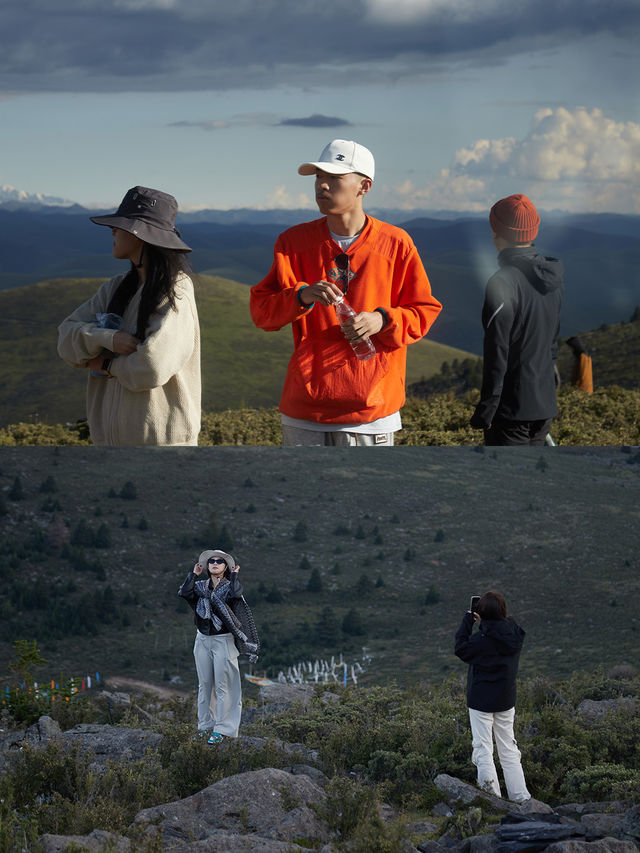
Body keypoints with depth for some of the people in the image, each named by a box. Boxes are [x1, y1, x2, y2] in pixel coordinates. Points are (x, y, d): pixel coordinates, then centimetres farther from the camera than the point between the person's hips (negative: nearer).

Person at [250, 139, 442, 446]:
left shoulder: (395, 244, 1)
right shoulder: (295, 242, 4)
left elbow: (424, 312, 6)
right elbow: (261, 310, -1)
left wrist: (383, 320, -14)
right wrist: (302, 296, -21)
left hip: (372, 406, -1)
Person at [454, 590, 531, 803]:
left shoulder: (482, 639, -21)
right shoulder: (514, 635, -4)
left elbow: (461, 648, -5)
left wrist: (468, 619, 0)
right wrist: (483, 624, 10)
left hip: (481, 701, -6)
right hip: (506, 700, 6)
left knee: (483, 750, 1)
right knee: (508, 750, 15)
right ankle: (521, 798, 16)